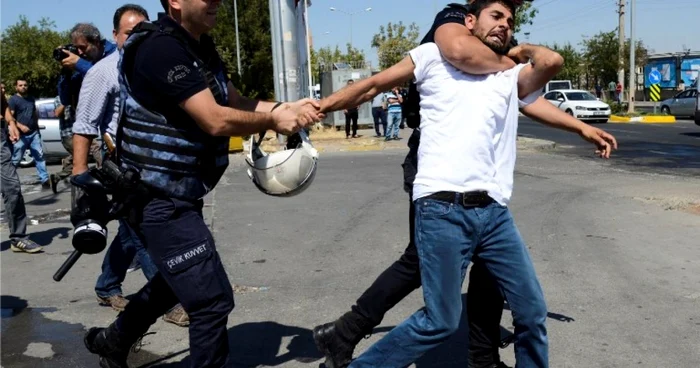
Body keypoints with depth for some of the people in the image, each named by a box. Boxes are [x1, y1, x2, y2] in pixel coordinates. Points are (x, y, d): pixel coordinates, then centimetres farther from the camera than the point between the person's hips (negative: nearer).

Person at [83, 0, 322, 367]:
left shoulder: (200, 46, 10)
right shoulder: (161, 47, -21)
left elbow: (236, 102, 9)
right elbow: (216, 120, -25)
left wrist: (285, 108, -6)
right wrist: (274, 121, -12)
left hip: (178, 195, 10)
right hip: (161, 200, -10)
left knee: (174, 282, 27)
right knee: (211, 300, -6)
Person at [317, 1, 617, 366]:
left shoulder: (511, 76, 23)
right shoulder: (436, 55, 14)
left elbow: (552, 61, 4)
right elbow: (372, 86, 14)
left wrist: (522, 50, 23)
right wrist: (314, 108, 12)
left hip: (494, 212, 5)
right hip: (442, 208, -5)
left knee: (532, 311, 11)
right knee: (440, 321, -3)